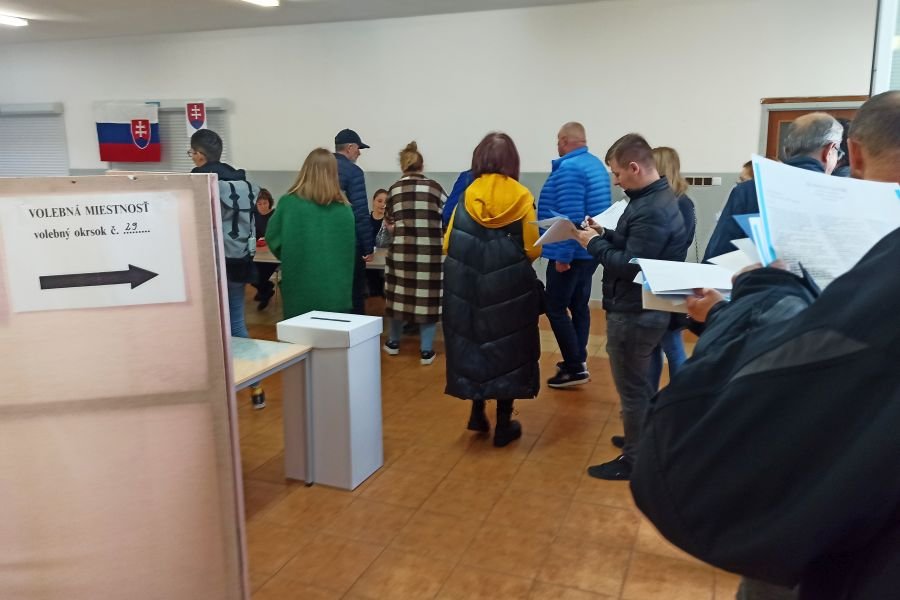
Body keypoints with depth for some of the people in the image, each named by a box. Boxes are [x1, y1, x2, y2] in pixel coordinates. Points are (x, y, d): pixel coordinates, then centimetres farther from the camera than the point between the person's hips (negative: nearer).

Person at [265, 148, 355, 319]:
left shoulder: (288, 203, -7)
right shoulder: (344, 209, -3)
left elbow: (273, 239, 2)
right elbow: (351, 251, 5)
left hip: (299, 291, -1)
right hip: (335, 293, 1)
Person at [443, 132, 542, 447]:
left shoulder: (467, 196, 0)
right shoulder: (521, 197, -6)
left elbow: (447, 244, -1)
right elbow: (533, 249, -9)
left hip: (468, 288, 2)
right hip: (509, 289, -2)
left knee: (473, 345, 18)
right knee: (506, 349, 9)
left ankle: (477, 412, 25)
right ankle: (503, 424, 17)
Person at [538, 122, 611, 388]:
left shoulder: (569, 169, -17)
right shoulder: (596, 164, 13)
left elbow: (570, 218, -25)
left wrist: (563, 255, -22)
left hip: (570, 252, -10)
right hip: (590, 250, 10)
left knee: (555, 308, -3)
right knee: (579, 305, 15)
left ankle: (575, 368, -2)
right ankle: (578, 361, 22)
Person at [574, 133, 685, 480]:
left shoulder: (652, 211, -25)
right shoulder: (657, 198, 9)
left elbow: (630, 265, -26)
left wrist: (594, 244, -15)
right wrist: (605, 236, 3)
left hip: (634, 313, -10)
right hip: (642, 309, 10)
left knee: (633, 386, 3)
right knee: (640, 382, 23)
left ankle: (635, 460, 17)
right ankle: (643, 440, 39)